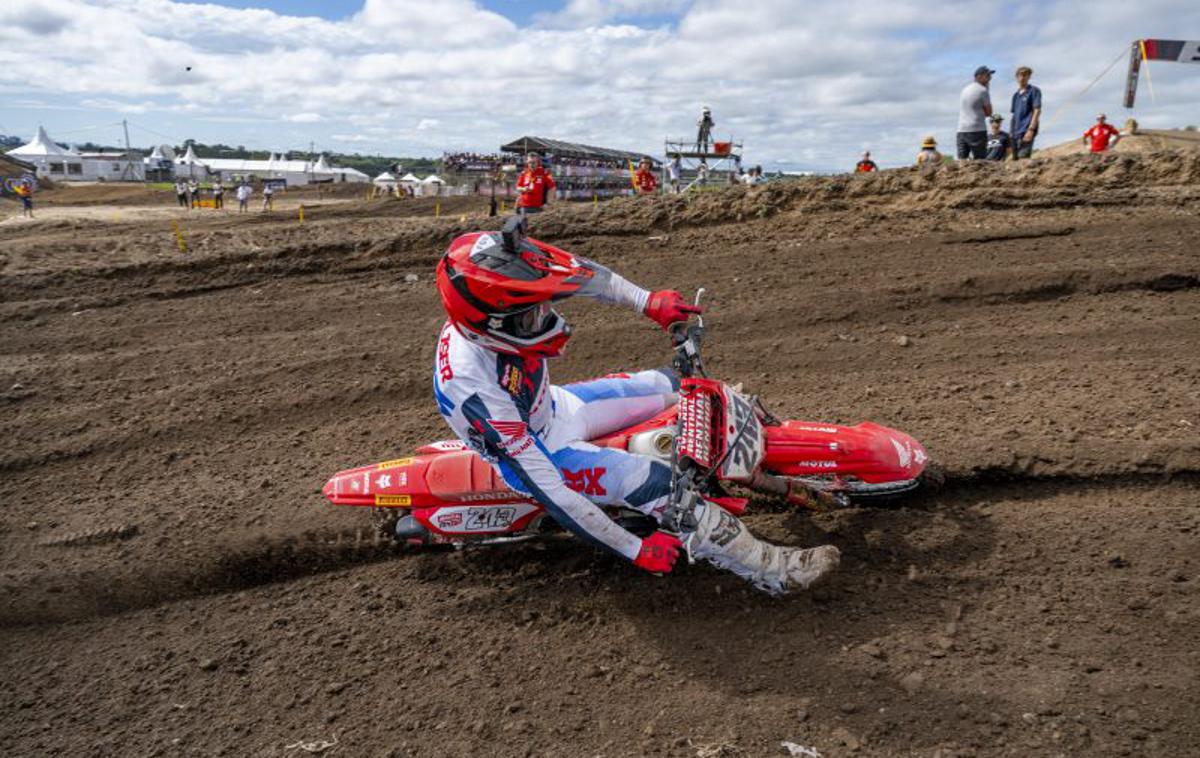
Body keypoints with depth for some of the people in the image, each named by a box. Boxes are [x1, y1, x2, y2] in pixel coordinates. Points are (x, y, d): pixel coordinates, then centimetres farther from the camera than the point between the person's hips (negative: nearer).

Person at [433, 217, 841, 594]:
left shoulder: (495, 302, -25)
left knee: (668, 385, 9)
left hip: (552, 405, 7)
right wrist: (635, 550, -31)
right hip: (537, 451, -7)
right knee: (655, 482, -24)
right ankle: (768, 568, -11)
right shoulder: (474, 389, -41)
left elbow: (571, 270, -5)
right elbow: (543, 485, -36)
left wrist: (647, 301, -10)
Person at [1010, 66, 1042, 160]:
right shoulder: (1015, 95, 20)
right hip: (1016, 132, 7)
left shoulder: (1034, 91, 0)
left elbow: (1037, 111, -8)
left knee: (1024, 158, -18)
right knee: (1015, 159, 6)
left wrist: (1031, 129, -18)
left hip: (1026, 131, -7)